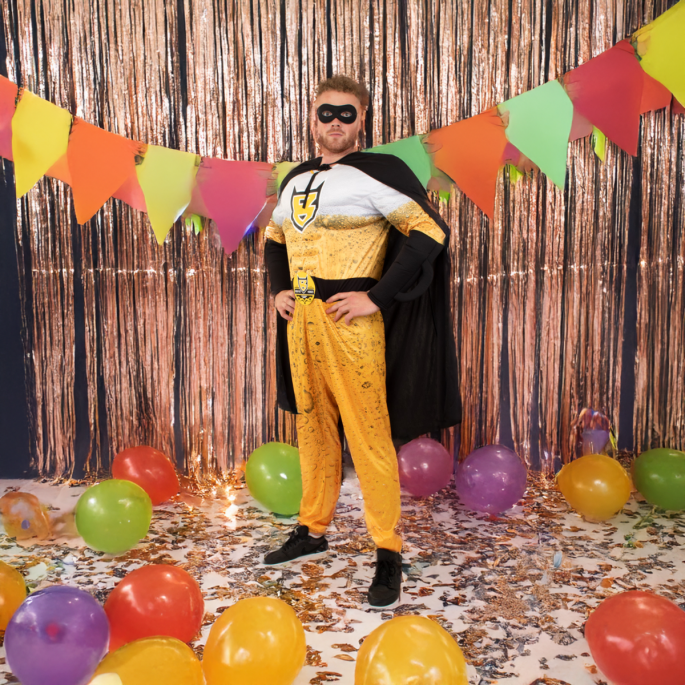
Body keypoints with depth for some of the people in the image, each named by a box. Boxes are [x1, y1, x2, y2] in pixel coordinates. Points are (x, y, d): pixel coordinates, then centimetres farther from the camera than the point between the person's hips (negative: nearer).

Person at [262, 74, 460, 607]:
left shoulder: (378, 173, -6)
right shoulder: (296, 179, 16)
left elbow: (430, 231, -15)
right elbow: (274, 235, 31)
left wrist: (378, 297, -17)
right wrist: (279, 289, 15)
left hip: (350, 321, -7)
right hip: (300, 319, 7)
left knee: (368, 436, -3)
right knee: (313, 429, 15)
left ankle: (388, 553, 10)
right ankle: (313, 530, 31)